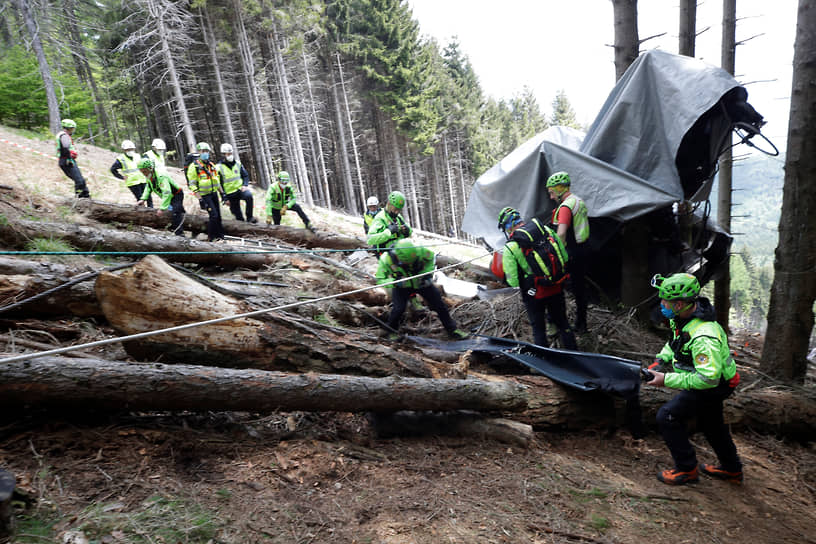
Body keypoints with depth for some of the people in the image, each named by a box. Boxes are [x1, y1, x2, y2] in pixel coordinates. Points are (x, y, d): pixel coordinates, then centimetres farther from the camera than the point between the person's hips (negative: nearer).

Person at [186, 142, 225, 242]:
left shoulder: (212, 165, 13)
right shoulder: (194, 166, -8)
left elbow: (217, 180, 22)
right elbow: (192, 184, -12)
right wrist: (199, 199, -18)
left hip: (214, 193, 7)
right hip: (204, 195, -7)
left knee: (218, 215, 6)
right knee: (214, 215, -13)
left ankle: (219, 235, 16)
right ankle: (212, 237, -1)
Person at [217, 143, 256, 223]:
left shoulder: (237, 163, 4)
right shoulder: (219, 167, -5)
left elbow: (245, 175, 12)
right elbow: (219, 184, -2)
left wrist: (245, 185, -8)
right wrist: (225, 198, -6)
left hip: (240, 189, 1)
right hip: (230, 194, -1)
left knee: (249, 196, -33)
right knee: (238, 217, 1)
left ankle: (249, 217, -21)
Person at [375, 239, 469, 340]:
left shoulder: (419, 251, -31)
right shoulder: (386, 259, -32)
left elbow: (431, 257, -8)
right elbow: (380, 280, -21)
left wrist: (428, 272, -19)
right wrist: (394, 282, -39)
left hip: (421, 282, 2)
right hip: (402, 286, -1)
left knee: (439, 304, 4)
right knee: (398, 308, -20)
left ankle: (452, 329, 25)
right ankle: (391, 331, 11)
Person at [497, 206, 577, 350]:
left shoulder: (510, 248, -15)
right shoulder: (547, 230, -2)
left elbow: (513, 281, -16)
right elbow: (565, 257, 3)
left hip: (535, 294, -5)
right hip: (557, 288, 5)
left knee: (538, 328, 15)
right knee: (562, 322, 23)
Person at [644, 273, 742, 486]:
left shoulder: (703, 337, -38)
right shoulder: (683, 318, -9)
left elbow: (708, 378, -38)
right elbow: (675, 341, 13)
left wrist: (667, 380, -34)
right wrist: (661, 360, -2)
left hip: (711, 387, -10)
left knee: (668, 416, -9)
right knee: (710, 422, 26)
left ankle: (687, 470, 6)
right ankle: (732, 469, 48)